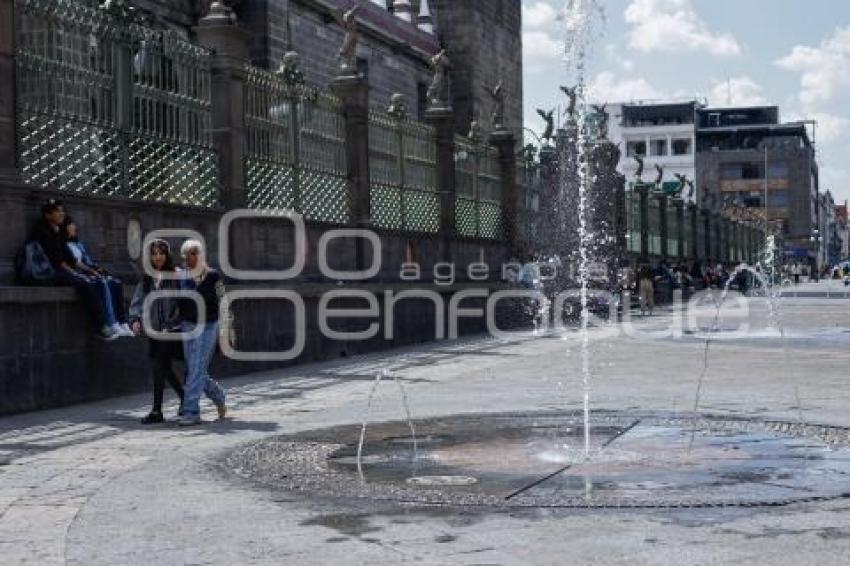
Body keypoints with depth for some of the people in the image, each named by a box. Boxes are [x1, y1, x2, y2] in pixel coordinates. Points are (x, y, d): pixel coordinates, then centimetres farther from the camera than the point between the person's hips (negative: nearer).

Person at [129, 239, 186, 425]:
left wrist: (171, 324, -17)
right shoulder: (146, 279, 11)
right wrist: (135, 319, -13)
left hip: (172, 331, -6)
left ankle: (157, 411, -1)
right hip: (154, 331, 6)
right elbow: (138, 301, 5)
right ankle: (186, 399, 31)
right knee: (165, 369, 12)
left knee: (159, 368, -8)